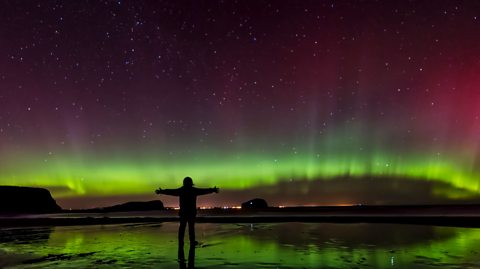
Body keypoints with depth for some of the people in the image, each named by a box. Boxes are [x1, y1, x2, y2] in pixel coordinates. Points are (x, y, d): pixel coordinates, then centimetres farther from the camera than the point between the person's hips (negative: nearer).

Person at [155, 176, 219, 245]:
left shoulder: (180, 190, 1)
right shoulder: (194, 190, -2)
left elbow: (170, 191, 5)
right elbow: (204, 190, 7)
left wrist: (161, 191, 16)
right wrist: (213, 190, 19)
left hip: (183, 212, 1)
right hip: (192, 212, -1)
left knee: (182, 227, 7)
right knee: (191, 227, 3)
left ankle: (180, 241, 7)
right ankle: (192, 241, 5)